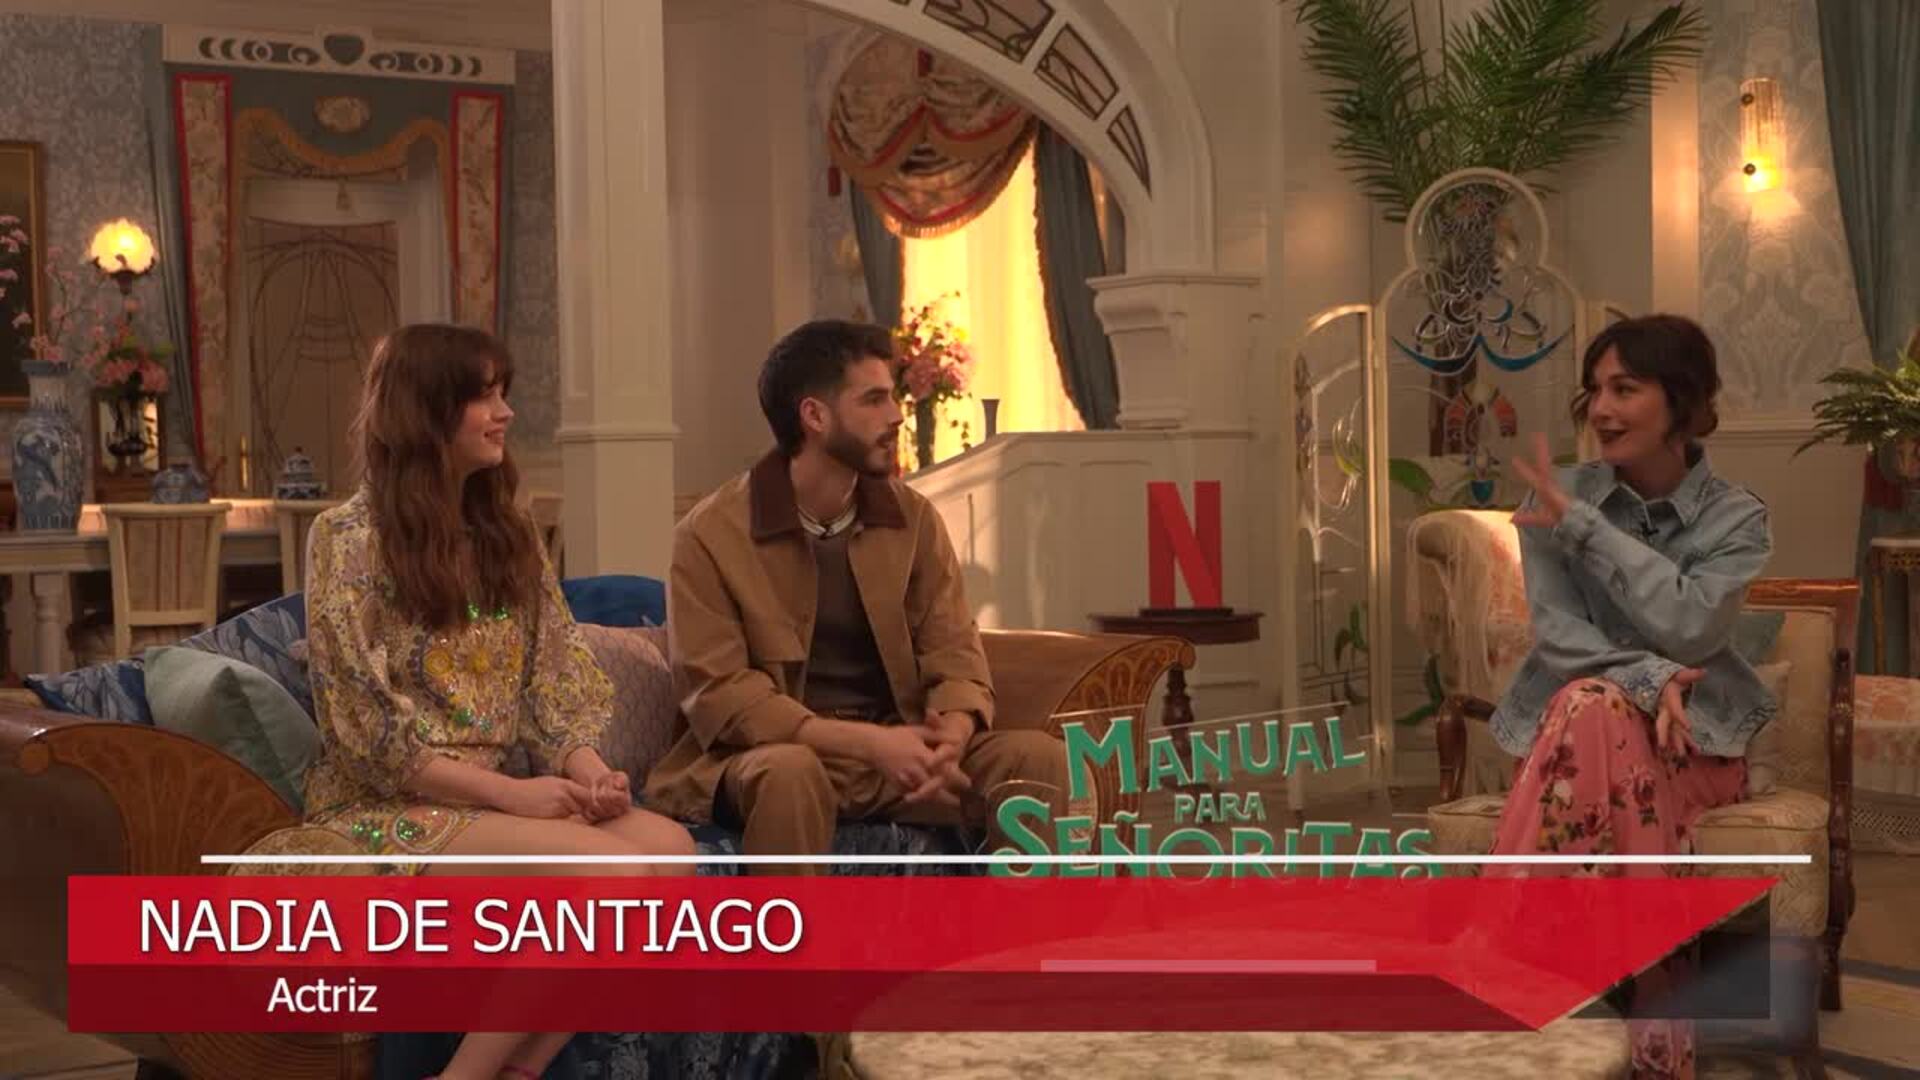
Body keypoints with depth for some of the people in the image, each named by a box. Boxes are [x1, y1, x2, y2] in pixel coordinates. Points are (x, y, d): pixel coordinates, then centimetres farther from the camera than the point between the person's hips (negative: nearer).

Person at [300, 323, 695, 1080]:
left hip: (499, 795, 7)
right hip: (389, 806, -7)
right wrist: (510, 791, -19)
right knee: (611, 870, -28)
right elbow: (367, 729, -14)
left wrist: (582, 760, -13)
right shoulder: (349, 537, -9)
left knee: (670, 848, -20)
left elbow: (558, 674, 9)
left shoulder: (506, 532, 13)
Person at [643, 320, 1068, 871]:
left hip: (897, 750, 4)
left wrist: (951, 736, -23)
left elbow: (954, 651, 3)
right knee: (791, 773, -38)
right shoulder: (711, 534, -7)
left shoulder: (914, 518, 6)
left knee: (1037, 757, -20)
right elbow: (717, 693, -14)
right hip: (778, 753, -4)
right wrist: (866, 741, -25)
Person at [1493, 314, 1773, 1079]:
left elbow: (1687, 627, -18)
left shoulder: (1735, 516, -2)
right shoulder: (1555, 500, 2)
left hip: (1692, 738, -1)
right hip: (1568, 732, 1)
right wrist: (1644, 676, -26)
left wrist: (1581, 524, -18)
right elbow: (1554, 632, -7)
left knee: (1594, 712, -35)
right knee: (1593, 709, -36)